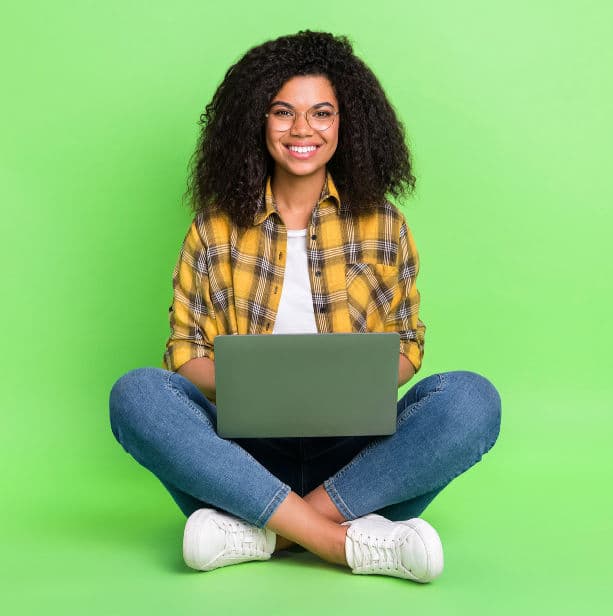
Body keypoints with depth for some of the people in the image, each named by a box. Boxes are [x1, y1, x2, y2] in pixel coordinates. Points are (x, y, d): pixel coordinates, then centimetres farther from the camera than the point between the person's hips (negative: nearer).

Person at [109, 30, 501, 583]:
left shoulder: (382, 225, 9)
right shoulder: (215, 227, 8)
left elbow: (408, 344, 12)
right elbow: (185, 348, 7)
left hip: (355, 450, 0)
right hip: (245, 447, 0)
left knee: (471, 398, -26)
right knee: (137, 393, -26)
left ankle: (261, 532, -29)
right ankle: (347, 542, -31)